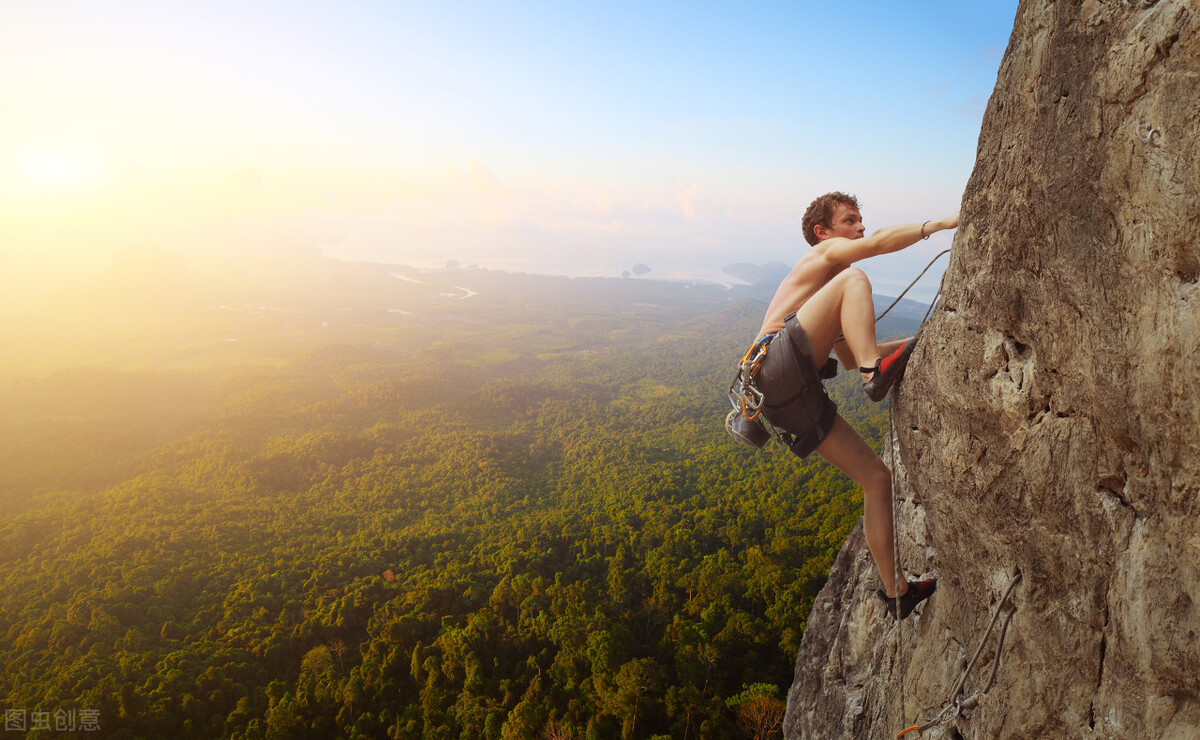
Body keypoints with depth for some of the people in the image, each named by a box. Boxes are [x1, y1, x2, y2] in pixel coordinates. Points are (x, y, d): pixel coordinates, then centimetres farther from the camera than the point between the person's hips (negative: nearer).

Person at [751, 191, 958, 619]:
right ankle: (876, 373, -26)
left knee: (877, 477, 9)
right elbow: (880, 242, -10)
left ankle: (895, 591, 18)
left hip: (796, 397, 9)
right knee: (855, 279, -15)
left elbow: (848, 358, 38)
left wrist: (910, 344, 32)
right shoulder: (825, 253, 12)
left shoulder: (824, 283, 36)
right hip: (778, 365, -8)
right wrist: (941, 224, -3)